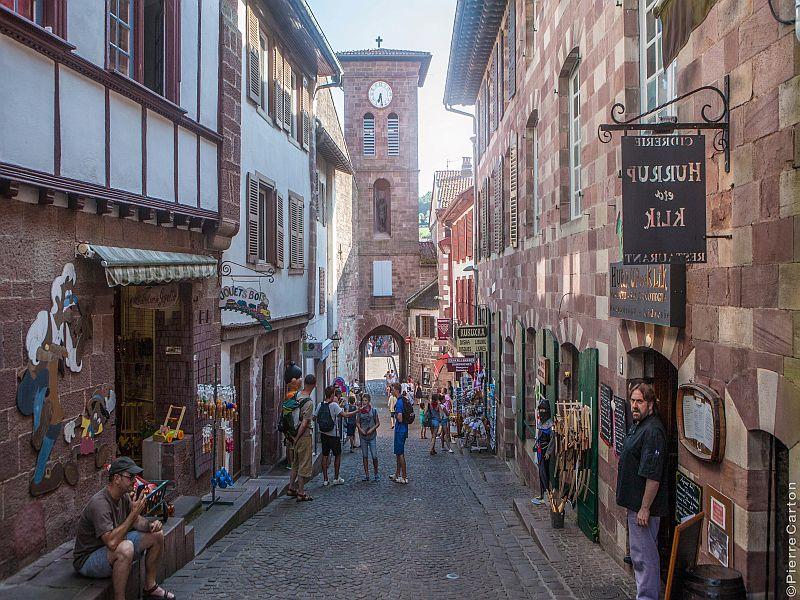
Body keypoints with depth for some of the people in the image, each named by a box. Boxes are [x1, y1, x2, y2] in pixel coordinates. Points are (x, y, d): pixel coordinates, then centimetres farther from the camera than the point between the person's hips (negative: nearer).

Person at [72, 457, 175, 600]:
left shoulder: (124, 496, -3)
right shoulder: (99, 503, -31)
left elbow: (136, 521, 11)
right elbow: (112, 542, -40)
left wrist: (150, 525, -12)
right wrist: (134, 512, -37)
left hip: (116, 550, 9)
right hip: (88, 559, -9)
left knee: (156, 535, 5)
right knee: (126, 548, -39)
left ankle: (150, 587, 17)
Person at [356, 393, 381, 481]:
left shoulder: (374, 410, -1)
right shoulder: (360, 411, 4)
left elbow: (378, 423, 2)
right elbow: (357, 423, 7)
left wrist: (372, 429, -12)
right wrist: (360, 429, -10)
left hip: (372, 435, -2)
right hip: (363, 436, 2)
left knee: (374, 456, -4)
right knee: (365, 456, 7)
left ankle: (376, 474, 11)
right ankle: (366, 474, 14)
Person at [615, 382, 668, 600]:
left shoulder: (652, 431, -21)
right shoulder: (637, 425, 12)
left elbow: (653, 475, -25)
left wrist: (645, 508, -24)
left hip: (643, 505, -11)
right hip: (634, 501, 11)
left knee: (644, 554, -2)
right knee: (639, 554, 20)